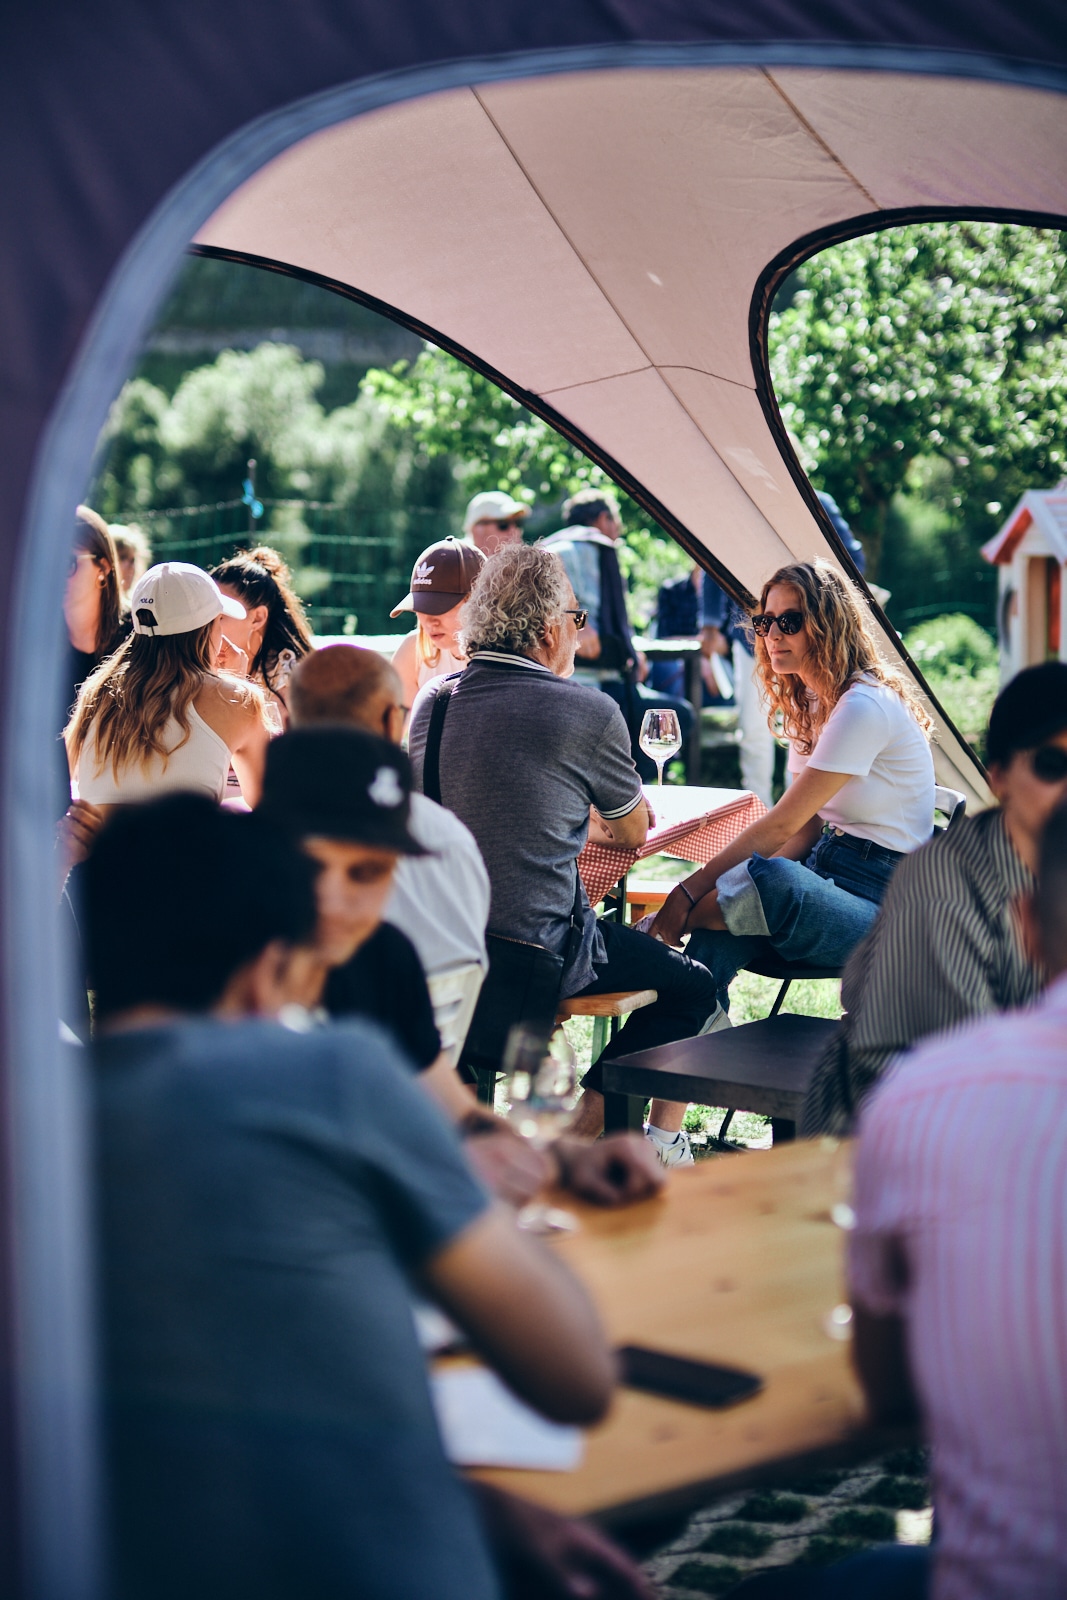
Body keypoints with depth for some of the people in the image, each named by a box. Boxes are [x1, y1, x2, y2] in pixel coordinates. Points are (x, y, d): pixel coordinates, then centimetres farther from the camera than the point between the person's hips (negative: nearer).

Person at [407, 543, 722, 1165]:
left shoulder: (432, 701, 5)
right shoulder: (589, 712, -11)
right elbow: (634, 832, 7)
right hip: (538, 955, -6)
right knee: (692, 986, 14)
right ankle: (579, 1126, 5)